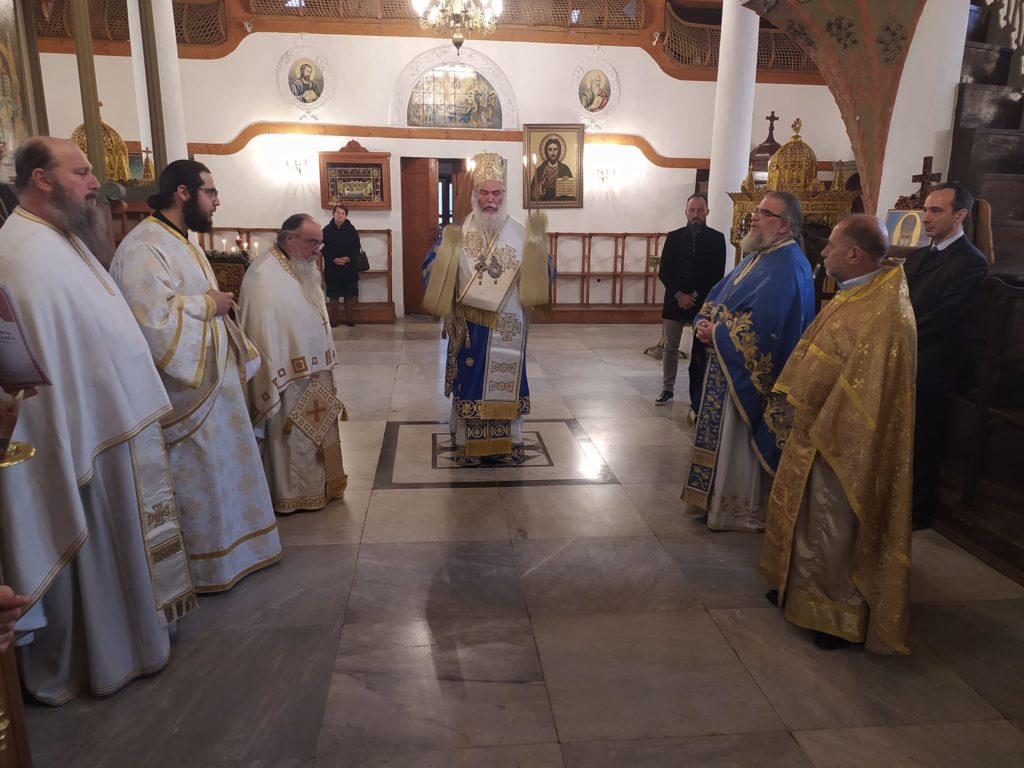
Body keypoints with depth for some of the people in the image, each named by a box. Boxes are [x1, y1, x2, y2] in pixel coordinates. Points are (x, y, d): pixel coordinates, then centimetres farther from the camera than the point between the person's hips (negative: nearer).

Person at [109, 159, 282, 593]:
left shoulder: (180, 242, 13)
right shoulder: (144, 247, -20)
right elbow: (154, 320, -31)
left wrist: (245, 353, 16)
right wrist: (209, 304, -18)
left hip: (212, 379, 10)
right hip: (185, 390, -10)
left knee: (224, 470, 18)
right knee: (197, 479, 3)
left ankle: (229, 547, 34)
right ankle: (203, 568, 20)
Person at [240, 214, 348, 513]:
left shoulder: (304, 270, 9)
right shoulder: (264, 277, -20)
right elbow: (262, 332, -23)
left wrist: (325, 369, 16)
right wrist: (272, 383, -24)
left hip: (314, 374, 9)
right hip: (289, 378, -9)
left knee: (315, 437, 20)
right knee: (290, 439, 5)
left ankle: (317, 486, 35)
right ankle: (291, 496, 21)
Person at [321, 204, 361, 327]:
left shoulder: (351, 229, 0)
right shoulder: (327, 230, -2)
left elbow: (357, 247, 0)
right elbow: (324, 248, -2)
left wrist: (348, 258, -14)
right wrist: (333, 259, -15)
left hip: (349, 267, 1)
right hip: (332, 267, -1)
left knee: (349, 295, 6)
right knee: (333, 295, 5)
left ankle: (349, 318, 19)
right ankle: (333, 319, 16)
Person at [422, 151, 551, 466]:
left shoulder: (520, 233, 1)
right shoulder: (457, 233, -1)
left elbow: (540, 275, -2)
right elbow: (431, 272, -5)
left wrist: (537, 243, -16)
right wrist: (447, 248, -21)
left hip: (507, 327, 1)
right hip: (469, 326, -1)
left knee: (506, 383, 9)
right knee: (470, 382, 7)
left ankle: (507, 443, 24)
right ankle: (467, 444, 22)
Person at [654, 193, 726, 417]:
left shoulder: (717, 238, 0)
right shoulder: (674, 237, 5)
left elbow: (717, 275, -4)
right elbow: (663, 272, 1)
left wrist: (696, 297, -12)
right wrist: (679, 295, -11)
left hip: (703, 303, -2)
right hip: (675, 301, 3)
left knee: (700, 353, -2)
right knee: (670, 348, 10)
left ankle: (697, 402, 1)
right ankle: (667, 389, 24)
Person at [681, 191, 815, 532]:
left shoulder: (788, 267, -19)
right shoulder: (756, 257, 13)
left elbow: (759, 326, -29)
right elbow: (715, 298, 13)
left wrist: (716, 334, -16)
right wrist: (703, 324, -7)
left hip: (750, 375, -9)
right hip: (726, 367, 9)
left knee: (740, 441, 3)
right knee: (722, 438, 17)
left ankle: (739, 509, 19)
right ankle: (716, 497, 32)